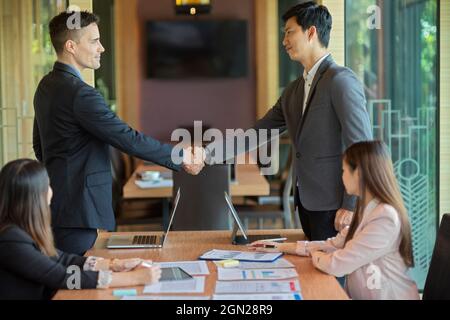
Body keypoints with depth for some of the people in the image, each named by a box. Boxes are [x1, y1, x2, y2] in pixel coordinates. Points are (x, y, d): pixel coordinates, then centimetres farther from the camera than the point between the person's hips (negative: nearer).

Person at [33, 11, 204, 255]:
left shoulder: (46, 86, 11)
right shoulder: (80, 93, -20)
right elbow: (128, 139, -20)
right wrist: (180, 157, -12)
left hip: (56, 205, 10)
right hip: (76, 211, -10)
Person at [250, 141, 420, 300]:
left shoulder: (384, 218, -22)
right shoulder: (368, 209, 9)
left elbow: (338, 265, -21)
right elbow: (334, 245, 13)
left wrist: (314, 254, 0)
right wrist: (282, 247, 11)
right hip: (360, 295, 8)